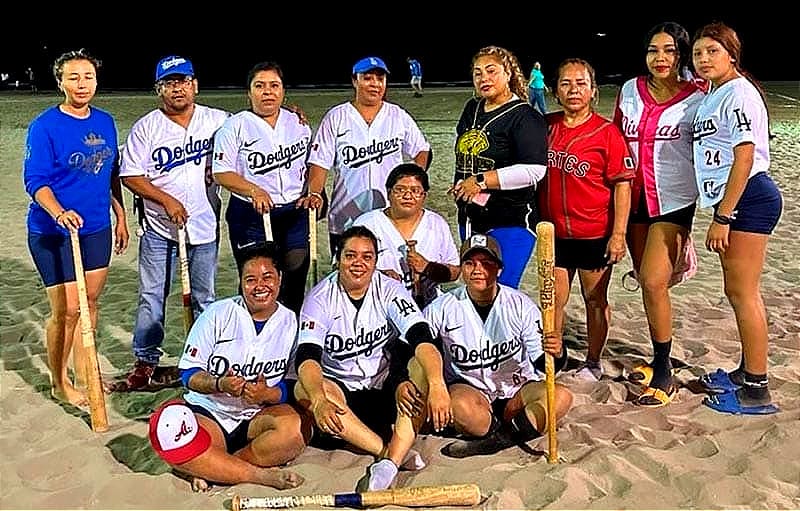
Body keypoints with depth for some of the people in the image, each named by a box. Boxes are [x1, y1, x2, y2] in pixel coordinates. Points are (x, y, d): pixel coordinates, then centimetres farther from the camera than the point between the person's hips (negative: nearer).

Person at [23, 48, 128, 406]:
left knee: (90, 302, 14)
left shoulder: (105, 122, 6)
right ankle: (59, 382, 17)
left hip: (97, 228, 6)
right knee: (66, 310, -2)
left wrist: (120, 216, 15)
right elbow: (35, 180, -15)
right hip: (53, 233, -6)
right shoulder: (44, 126, -12)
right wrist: (59, 213, -32)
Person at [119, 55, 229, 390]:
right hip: (159, 227, -1)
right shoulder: (146, 127, -4)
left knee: (204, 297, 11)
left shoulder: (217, 120, 1)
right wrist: (167, 200, -15)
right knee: (151, 296, 5)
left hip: (204, 225, 1)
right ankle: (146, 362, 16)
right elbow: (130, 176, -6)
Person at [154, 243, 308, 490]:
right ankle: (263, 475, -26)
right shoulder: (217, 314, 0)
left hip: (258, 417, 1)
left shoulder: (291, 323, 3)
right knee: (167, 432, -32)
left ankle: (210, 468, -19)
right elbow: (188, 373, -1)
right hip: (208, 413, 0)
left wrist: (268, 394, -20)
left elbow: (294, 386, 2)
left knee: (297, 427, -33)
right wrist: (220, 384, -22)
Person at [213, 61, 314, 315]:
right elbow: (221, 173, -8)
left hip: (294, 214, 4)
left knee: (296, 281, 7)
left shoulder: (298, 123, 10)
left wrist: (311, 193, 3)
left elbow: (309, 165, 19)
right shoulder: (236, 126, -3)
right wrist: (254, 190, -22)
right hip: (250, 216, -4)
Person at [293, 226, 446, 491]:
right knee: (304, 390, -31)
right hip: (341, 391, 0)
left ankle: (389, 462, -33)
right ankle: (395, 453, -31)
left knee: (424, 367, -28)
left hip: (387, 390, 0)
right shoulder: (320, 297, -8)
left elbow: (421, 338, -22)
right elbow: (307, 356, -21)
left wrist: (436, 384, -42)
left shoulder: (390, 290, -7)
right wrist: (319, 399, -42)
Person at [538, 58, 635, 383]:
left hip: (594, 234, -3)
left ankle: (593, 363, 27)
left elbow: (622, 185, -10)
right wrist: (537, 219, 12)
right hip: (554, 232, 4)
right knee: (553, 300, 10)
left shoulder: (607, 132, -10)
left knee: (595, 299, 12)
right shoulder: (546, 126, 3)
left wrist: (619, 234, -14)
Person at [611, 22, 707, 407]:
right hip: (634, 200, 5)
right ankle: (660, 358, 31)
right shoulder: (629, 91, 4)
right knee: (645, 281, 13)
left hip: (674, 202, -5)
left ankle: (663, 372, 0)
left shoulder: (697, 98, -7)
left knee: (653, 282, -15)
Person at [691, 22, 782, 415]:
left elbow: (744, 157, -19)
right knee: (737, 292, 16)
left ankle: (757, 392, 2)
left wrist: (722, 217, -21)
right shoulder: (712, 95, 17)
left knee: (743, 294, -6)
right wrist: (721, 213, 16)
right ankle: (746, 373, 29)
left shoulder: (738, 93, -12)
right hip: (731, 202, 10)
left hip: (749, 199, -10)